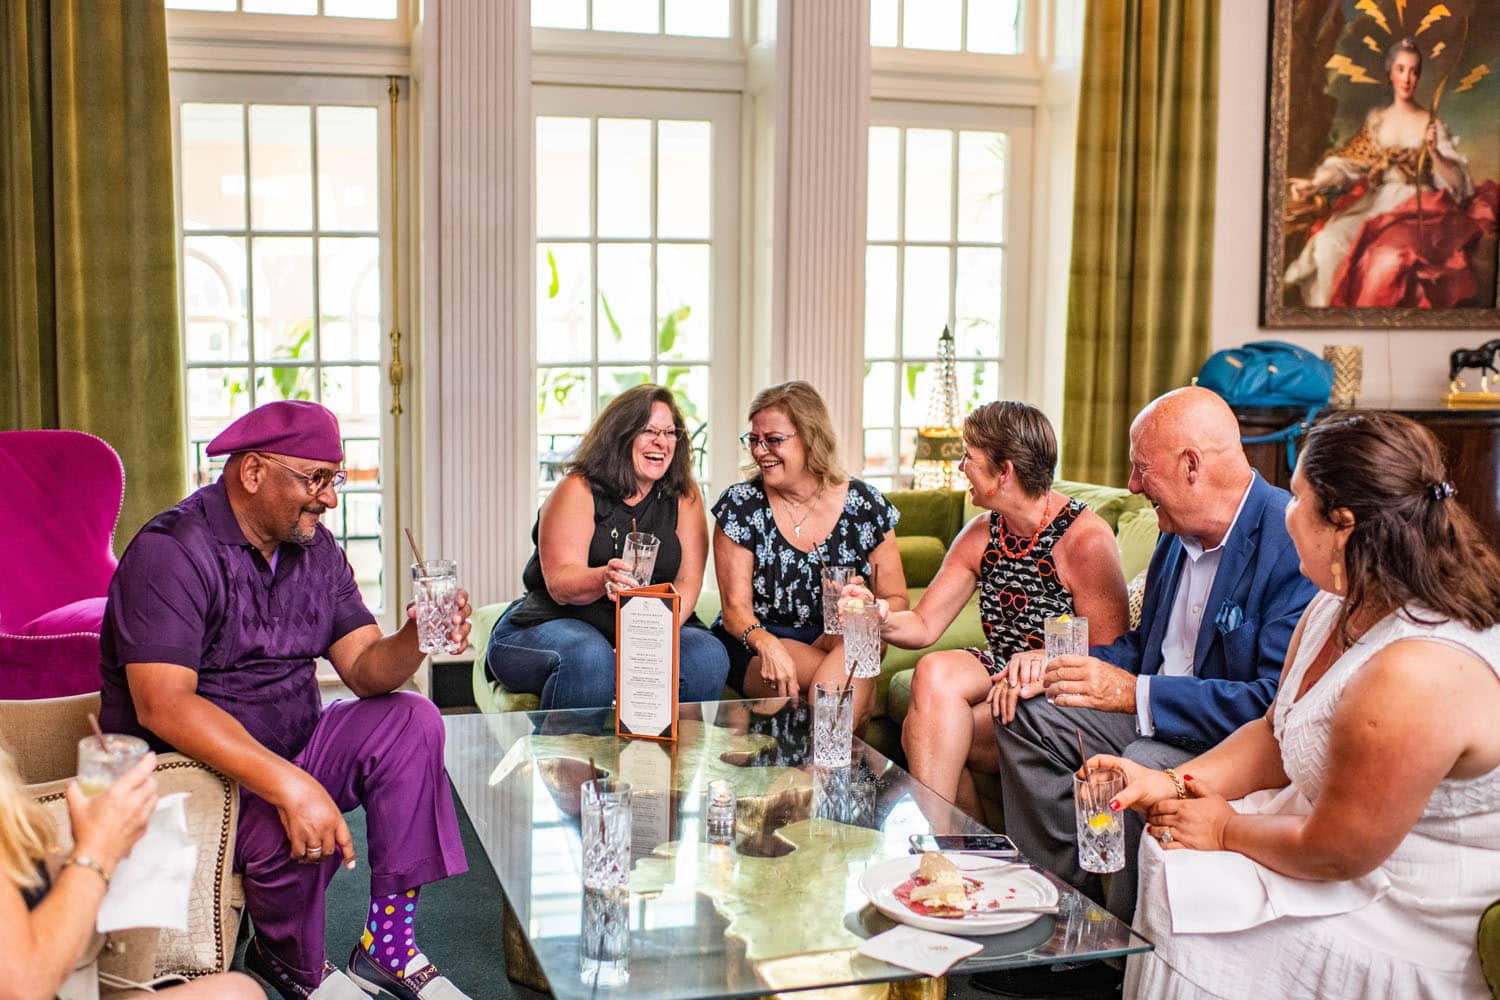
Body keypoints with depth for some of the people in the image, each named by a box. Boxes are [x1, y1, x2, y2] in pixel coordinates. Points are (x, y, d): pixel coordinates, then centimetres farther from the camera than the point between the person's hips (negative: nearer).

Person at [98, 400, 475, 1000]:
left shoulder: (316, 549, 5)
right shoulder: (171, 552, -19)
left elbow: (365, 671, 0)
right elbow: (162, 705, -30)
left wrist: (414, 640, -25)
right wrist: (288, 784, -39)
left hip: (287, 748, 7)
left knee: (411, 722, -14)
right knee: (296, 829, -34)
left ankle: (388, 948, -10)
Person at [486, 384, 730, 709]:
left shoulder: (683, 495, 6)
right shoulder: (578, 490, -5)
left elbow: (688, 579, -1)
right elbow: (559, 584, -14)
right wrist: (604, 578, -37)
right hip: (554, 621, -3)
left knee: (708, 656, -25)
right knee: (589, 658, -36)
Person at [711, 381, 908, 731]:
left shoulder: (864, 504, 0)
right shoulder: (740, 505, -3)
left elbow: (896, 600, 4)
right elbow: (736, 607, -6)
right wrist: (767, 644, -28)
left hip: (838, 641, 2)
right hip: (755, 645, -2)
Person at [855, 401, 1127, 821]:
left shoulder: (1085, 539, -16)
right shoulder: (981, 536, 5)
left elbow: (1108, 658, -16)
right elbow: (924, 625, 3)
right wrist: (882, 620, -18)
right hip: (1000, 670, 6)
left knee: (922, 729, -24)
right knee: (934, 672, -26)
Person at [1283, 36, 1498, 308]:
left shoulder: (1432, 124, 8)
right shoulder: (1376, 120, 14)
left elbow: (1457, 182, 3)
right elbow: (1346, 163, 4)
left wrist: (1434, 153, -14)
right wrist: (1314, 184, -14)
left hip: (1419, 209, -2)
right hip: (1376, 204, 2)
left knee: (1393, 257, -35)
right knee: (1329, 242, -28)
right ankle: (1337, 307, -13)